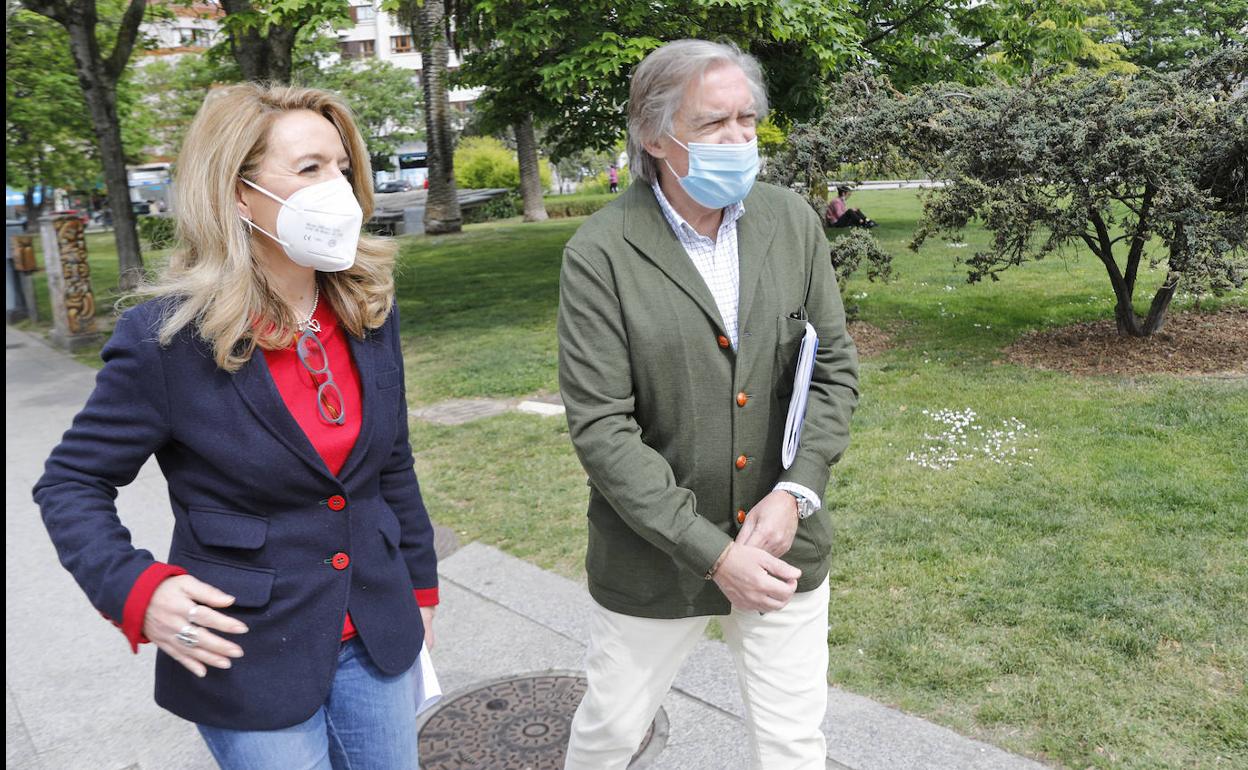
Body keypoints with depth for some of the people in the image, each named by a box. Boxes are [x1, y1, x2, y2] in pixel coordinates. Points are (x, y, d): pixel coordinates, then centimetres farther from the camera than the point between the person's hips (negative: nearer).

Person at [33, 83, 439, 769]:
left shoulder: (369, 313, -2)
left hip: (377, 638, 5)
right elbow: (70, 485, -5)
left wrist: (419, 585, 12)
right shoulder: (168, 338, -16)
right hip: (249, 657, -4)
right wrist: (137, 590, -20)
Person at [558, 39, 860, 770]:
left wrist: (795, 492, -12)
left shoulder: (794, 222, -2)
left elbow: (836, 368, 2)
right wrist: (711, 551, -19)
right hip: (655, 555, -2)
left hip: (784, 544, 3)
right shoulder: (600, 253, -15)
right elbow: (601, 427, -17)